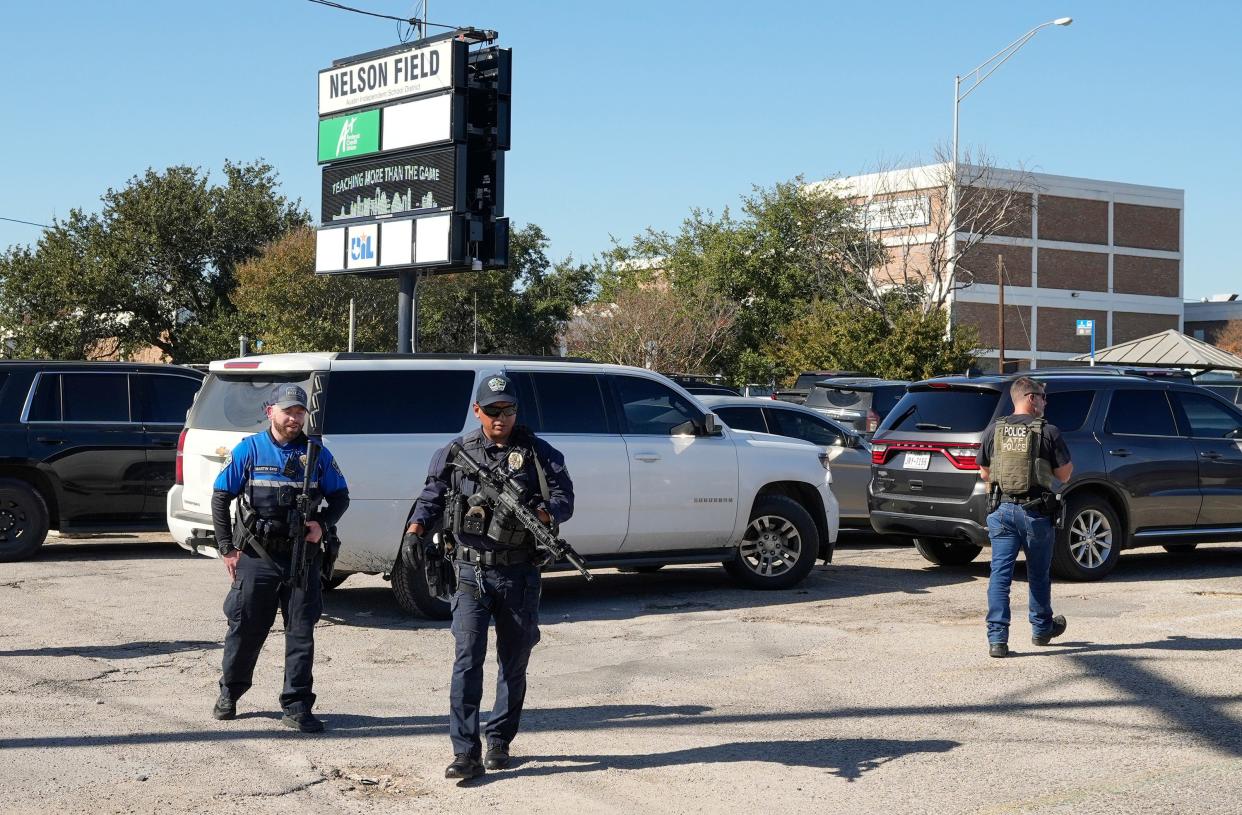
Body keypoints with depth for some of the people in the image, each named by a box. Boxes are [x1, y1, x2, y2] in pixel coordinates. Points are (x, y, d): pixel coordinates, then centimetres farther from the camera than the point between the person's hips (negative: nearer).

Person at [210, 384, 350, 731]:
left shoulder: (317, 453, 5)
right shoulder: (249, 450, 1)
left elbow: (340, 497, 12)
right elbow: (220, 498, 3)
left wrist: (322, 525, -8)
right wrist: (226, 548, -3)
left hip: (302, 557, 1)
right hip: (255, 557, -1)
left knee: (301, 632, 2)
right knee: (245, 628, 7)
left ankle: (296, 708, 7)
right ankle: (229, 693, 29)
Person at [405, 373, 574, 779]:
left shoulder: (538, 452, 3)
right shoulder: (456, 453, 4)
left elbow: (564, 496, -3)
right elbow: (432, 495, 5)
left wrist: (545, 512, -25)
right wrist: (417, 526, -16)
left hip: (519, 573, 1)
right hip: (472, 571, -1)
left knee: (514, 662, 11)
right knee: (468, 658, -11)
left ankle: (500, 742, 26)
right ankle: (466, 753, -11)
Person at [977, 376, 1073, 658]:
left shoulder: (994, 430, 3)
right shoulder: (1048, 431, -7)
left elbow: (984, 473, 11)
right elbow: (1064, 474, -3)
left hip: (1002, 510, 2)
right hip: (1036, 511, -2)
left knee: (1000, 573, 1)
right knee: (1038, 574, 16)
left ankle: (997, 638, -6)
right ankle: (1042, 629, 34)